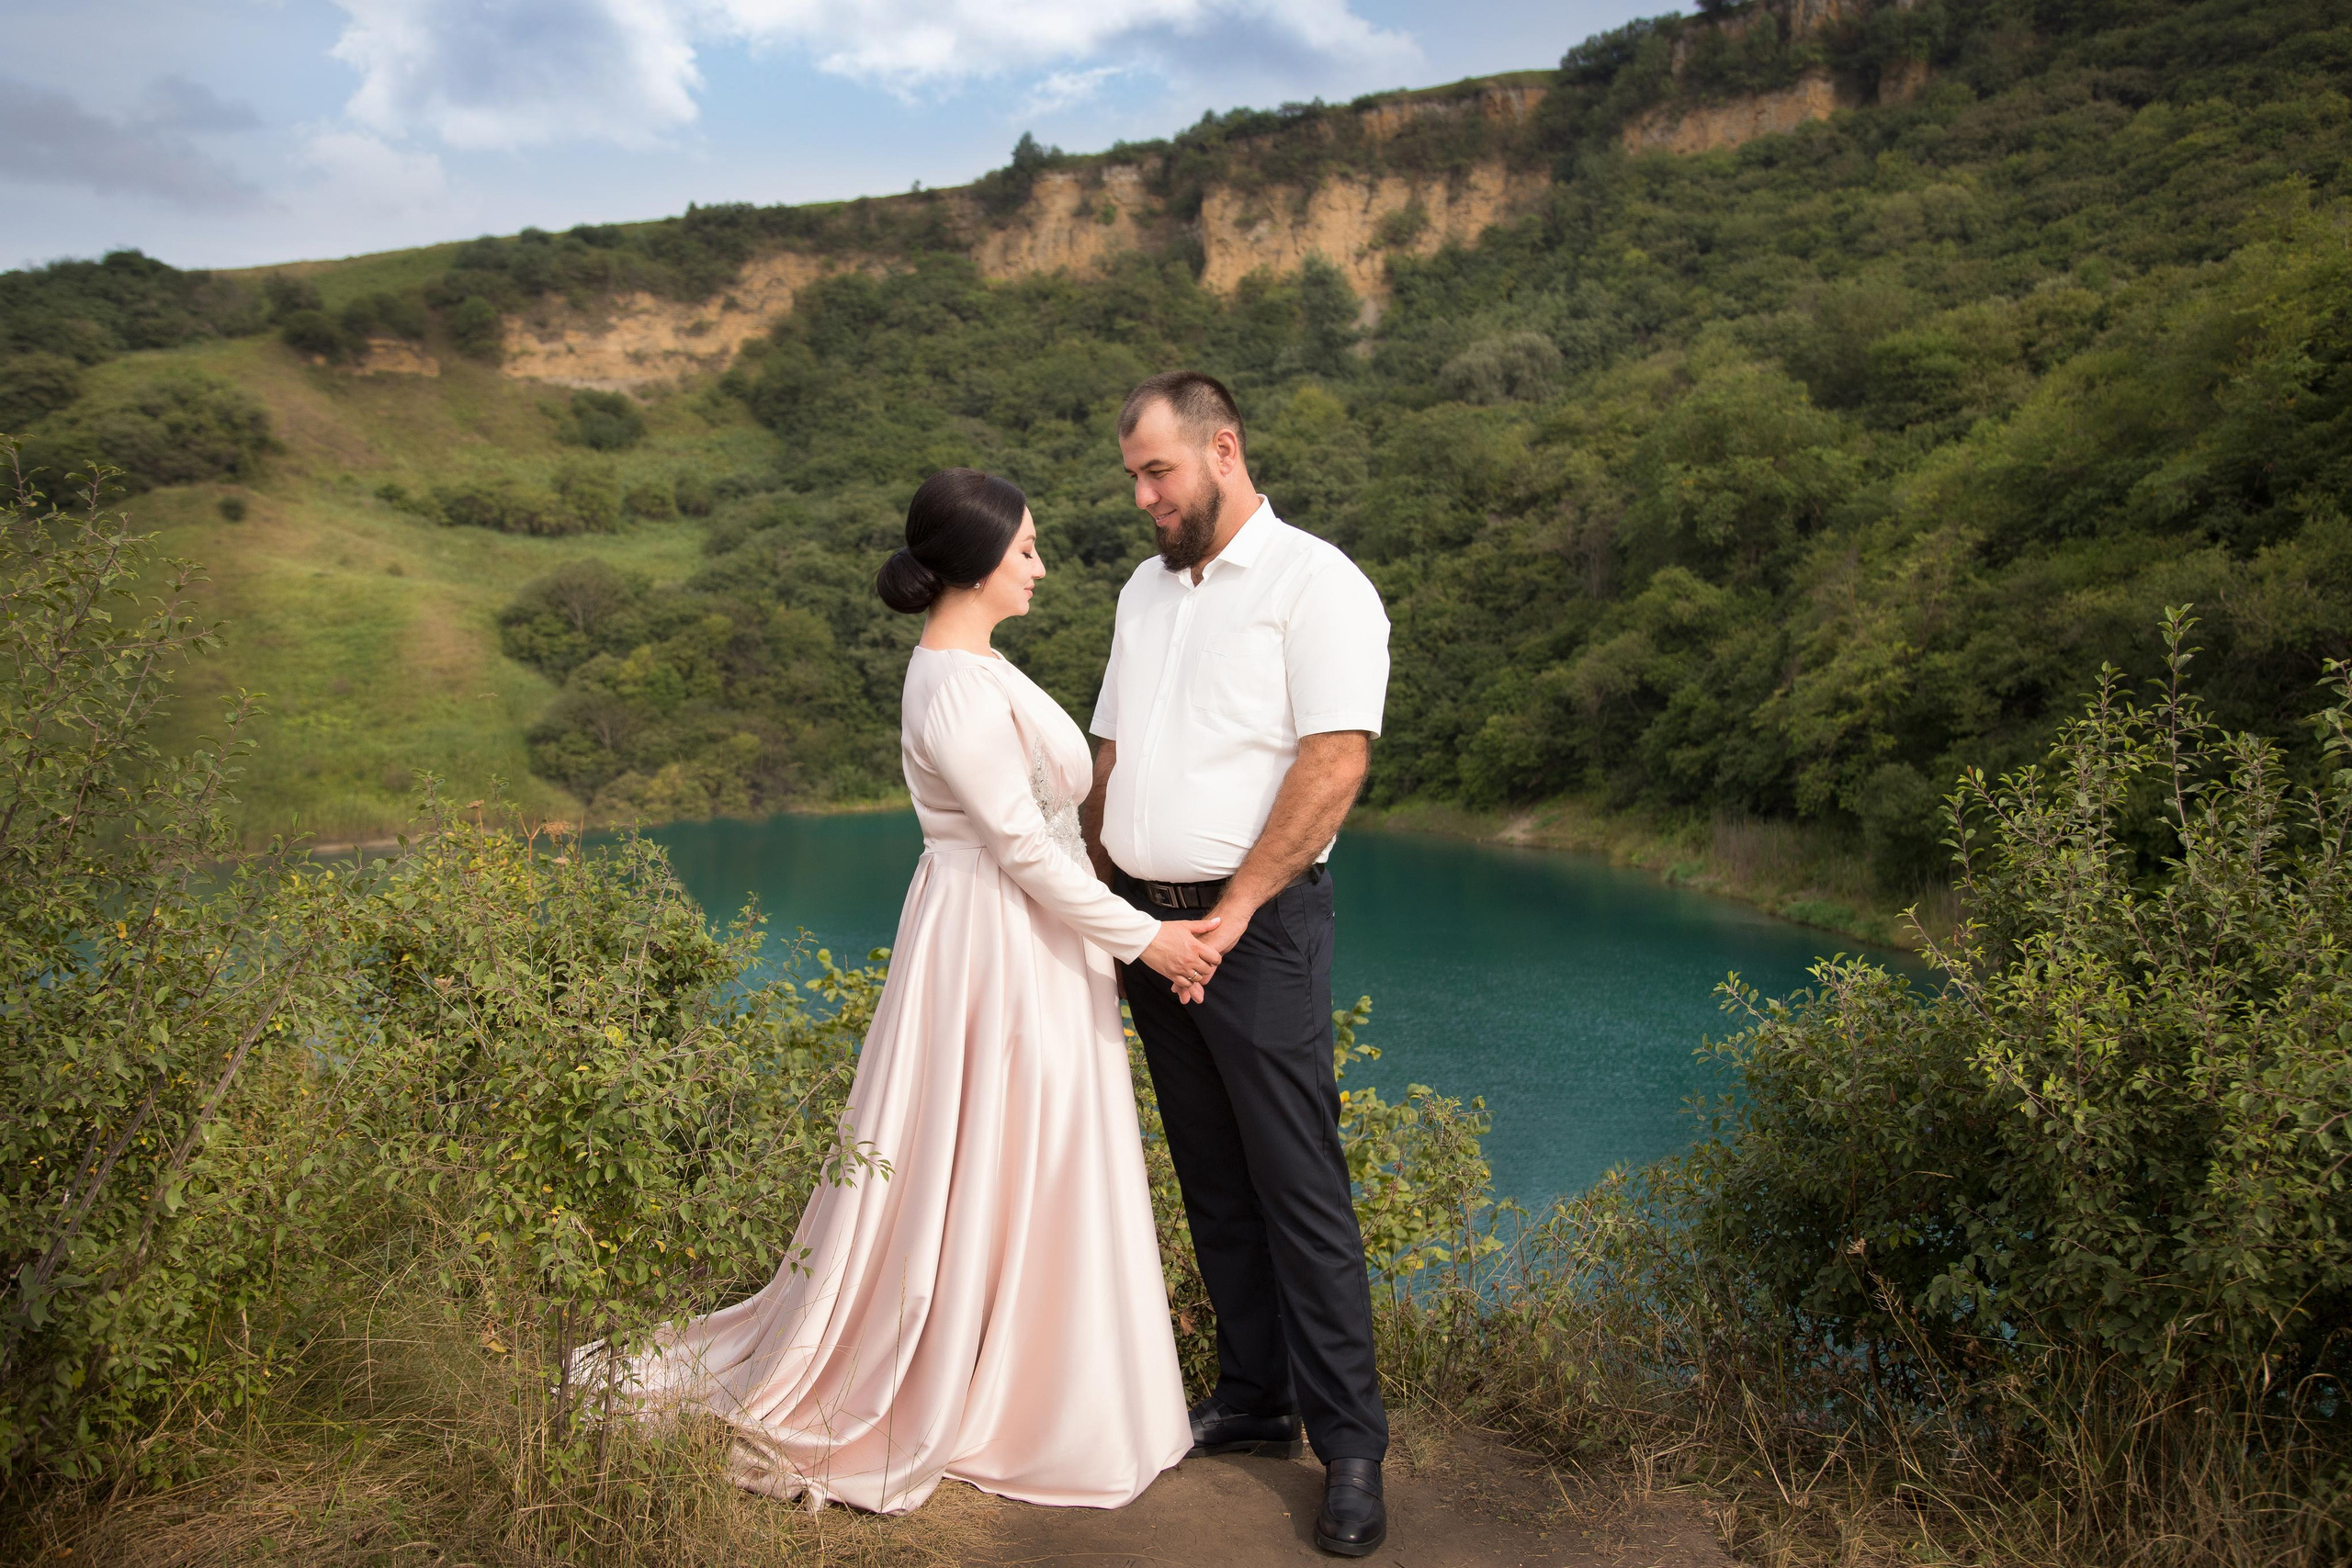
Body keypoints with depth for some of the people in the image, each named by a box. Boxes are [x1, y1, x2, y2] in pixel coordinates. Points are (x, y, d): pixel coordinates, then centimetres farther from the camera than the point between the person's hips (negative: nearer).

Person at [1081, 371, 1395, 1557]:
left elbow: (1336, 761, -17)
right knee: (1211, 1184, 13)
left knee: (1300, 1191, -3)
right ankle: (1253, 1401, 26)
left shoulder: (1314, 584, -7)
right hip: (1143, 920, 7)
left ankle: (1350, 1445, 8)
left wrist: (1233, 911, -18)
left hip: (1256, 928, -7)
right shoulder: (1145, 589, 16)